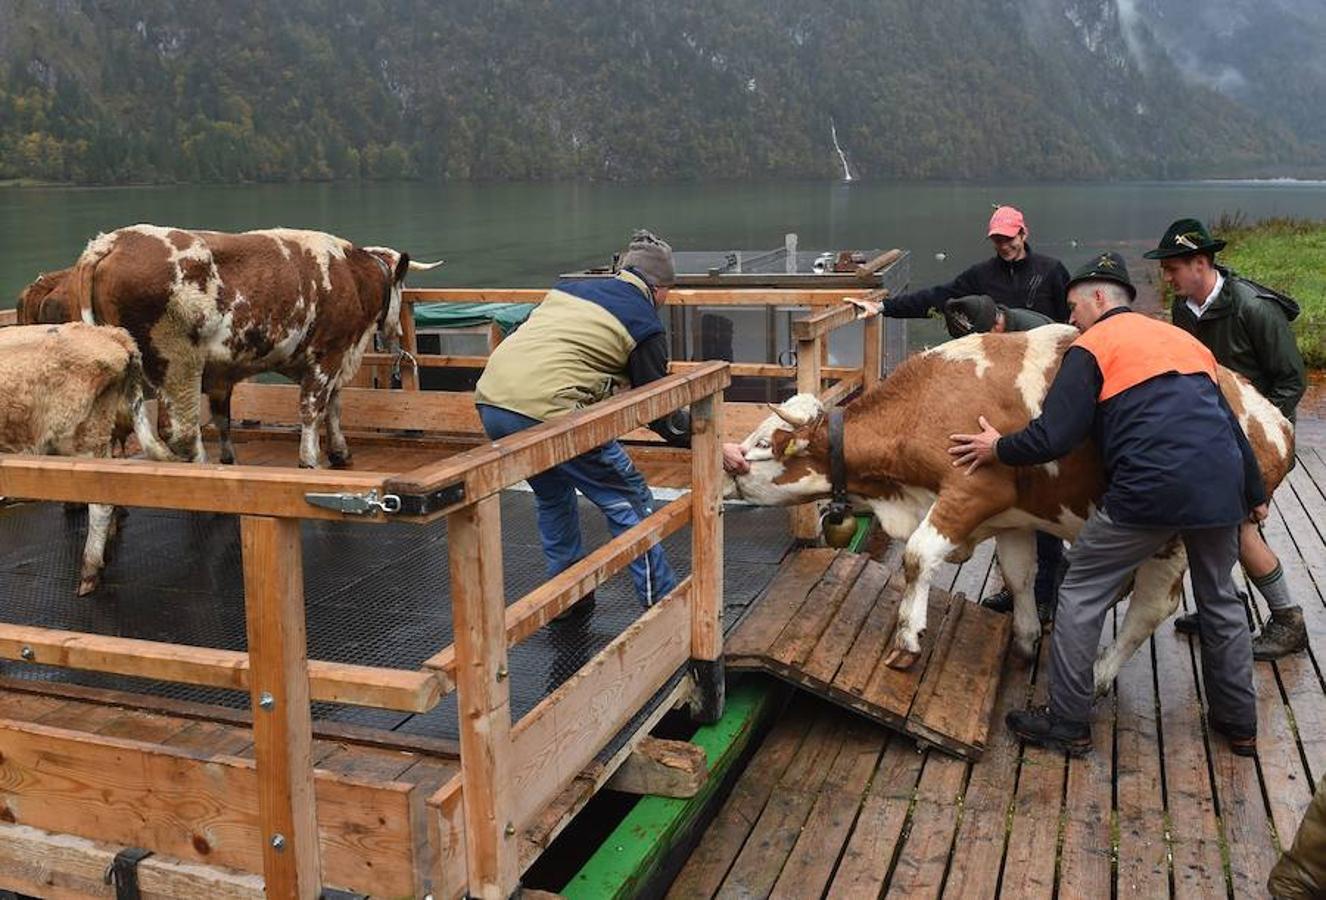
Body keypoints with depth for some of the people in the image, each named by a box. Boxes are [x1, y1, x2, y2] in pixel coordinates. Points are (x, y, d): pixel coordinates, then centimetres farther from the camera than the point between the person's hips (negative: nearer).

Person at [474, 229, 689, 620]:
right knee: (628, 498, 8)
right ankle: (661, 602, 11)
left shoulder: (571, 288, 22)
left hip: (491, 400, 7)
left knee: (554, 496, 28)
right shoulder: (644, 322, 4)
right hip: (546, 411, -7)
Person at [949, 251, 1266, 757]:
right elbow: (1232, 424, 27)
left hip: (1149, 491, -6)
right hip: (1221, 489, 7)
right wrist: (1255, 495, 35)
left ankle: (1067, 726, 13)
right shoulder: (1186, 340, 24)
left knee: (1081, 594, 8)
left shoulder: (1091, 347, 4)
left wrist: (998, 450, 12)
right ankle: (1239, 725, 34)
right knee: (1220, 601, 25)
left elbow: (1052, 438, -5)